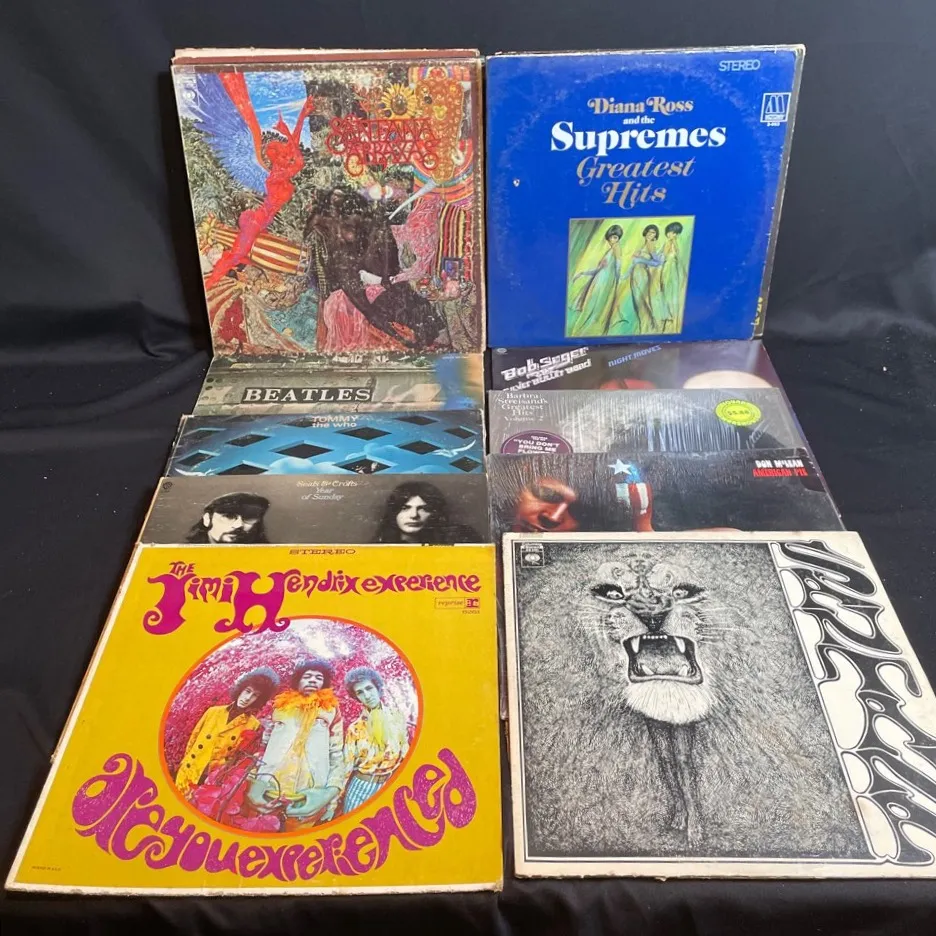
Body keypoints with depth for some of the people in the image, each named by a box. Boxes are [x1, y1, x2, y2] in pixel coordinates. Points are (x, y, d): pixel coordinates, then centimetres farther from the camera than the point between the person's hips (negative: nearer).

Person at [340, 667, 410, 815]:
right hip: (361, 786, -1)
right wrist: (335, 800, -2)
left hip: (389, 788, 1)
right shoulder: (355, 728, -4)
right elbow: (347, 766, -1)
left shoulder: (397, 717, -1)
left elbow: (405, 753, 7)